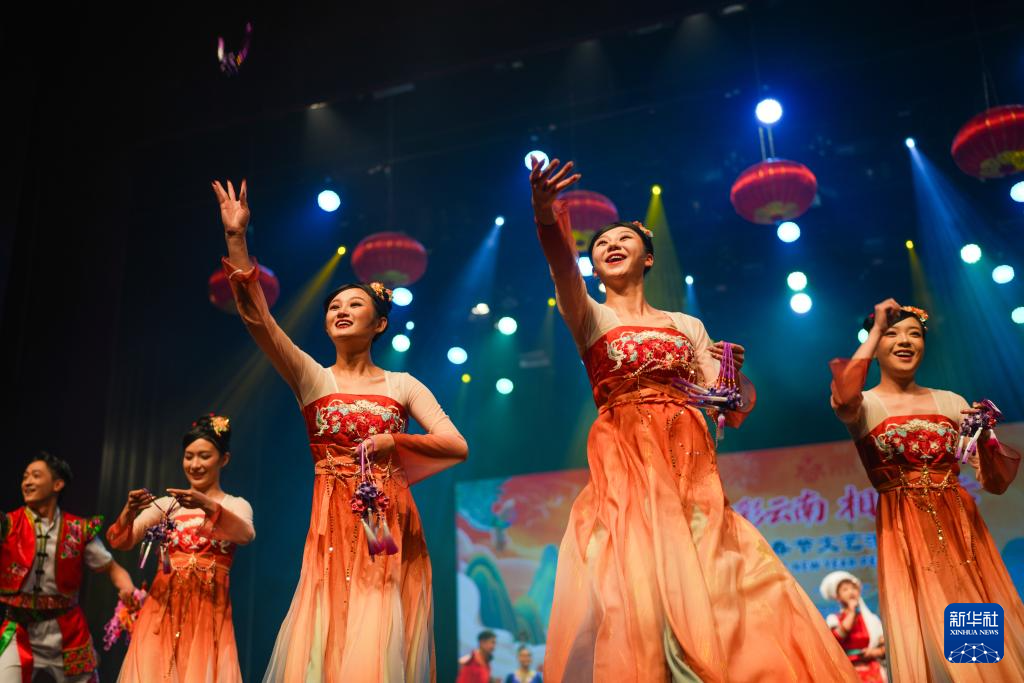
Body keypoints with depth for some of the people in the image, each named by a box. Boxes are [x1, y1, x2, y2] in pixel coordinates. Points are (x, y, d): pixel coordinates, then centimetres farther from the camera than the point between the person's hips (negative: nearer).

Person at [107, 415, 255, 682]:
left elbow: (246, 535, -19)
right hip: (162, 612, 2)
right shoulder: (166, 504, 10)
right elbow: (120, 542, -2)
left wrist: (208, 506, -34)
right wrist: (130, 511, -23)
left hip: (209, 616, -1)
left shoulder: (236, 506, 4)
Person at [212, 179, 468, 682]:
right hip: (333, 526, 0)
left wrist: (396, 441, -14)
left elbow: (458, 446, 0)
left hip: (390, 526, 0)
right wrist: (235, 237, -13)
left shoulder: (403, 386, 8)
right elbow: (256, 316, -6)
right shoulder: (311, 378, 8)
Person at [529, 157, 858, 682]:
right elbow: (563, 269, -12)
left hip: (691, 468, 3)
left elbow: (733, 410, 13)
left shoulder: (687, 325, 21)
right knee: (634, 595, -19)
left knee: (722, 590, -10)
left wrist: (735, 375, -10)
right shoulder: (590, 316, 12)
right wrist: (546, 220, -32)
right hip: (624, 460, -3)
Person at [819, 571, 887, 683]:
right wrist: (851, 611, -4)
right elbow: (839, 636, -15)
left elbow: (886, 646, 12)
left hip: (873, 673, 2)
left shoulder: (872, 618, 11)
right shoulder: (834, 619, 6)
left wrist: (874, 652, -9)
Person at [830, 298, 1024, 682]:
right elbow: (843, 397, -28)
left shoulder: (952, 402, 11)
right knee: (926, 636, -4)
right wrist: (876, 329, -14)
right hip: (905, 534, -3)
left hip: (962, 529, 4)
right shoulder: (865, 405, 0)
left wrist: (984, 436, -13)